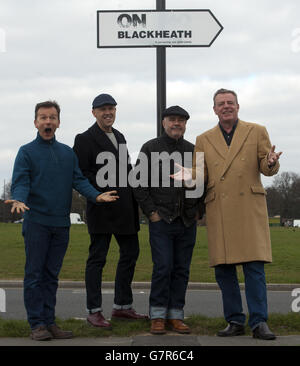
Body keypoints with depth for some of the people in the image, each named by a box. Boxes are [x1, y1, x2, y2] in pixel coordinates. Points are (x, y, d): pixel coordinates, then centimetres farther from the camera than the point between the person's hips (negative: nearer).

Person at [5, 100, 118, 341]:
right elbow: (20, 183, -8)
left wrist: (96, 195, -10)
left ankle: (49, 321, 15)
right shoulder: (27, 152, 1)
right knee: (34, 274, -1)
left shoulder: (68, 152, 14)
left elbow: (79, 180, 7)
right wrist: (19, 200, -29)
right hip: (36, 221, -4)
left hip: (61, 222, 4)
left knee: (52, 274, 10)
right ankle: (37, 324, 4)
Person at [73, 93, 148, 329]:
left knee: (130, 252, 11)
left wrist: (132, 192, 11)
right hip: (101, 207, -8)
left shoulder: (119, 137, 19)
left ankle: (122, 306, 21)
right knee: (97, 258, -3)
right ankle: (94, 311, 4)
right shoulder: (85, 139, -4)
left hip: (124, 208, 8)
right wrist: (101, 191, -18)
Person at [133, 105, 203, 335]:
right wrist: (151, 211, -7)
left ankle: (176, 316, 12)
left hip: (187, 222, 4)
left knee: (182, 270, 5)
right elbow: (139, 183, 0)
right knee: (163, 268, -8)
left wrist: (198, 211, 8)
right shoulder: (150, 148, 3)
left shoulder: (194, 151, 13)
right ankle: (158, 316, 1)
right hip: (161, 220, -3)